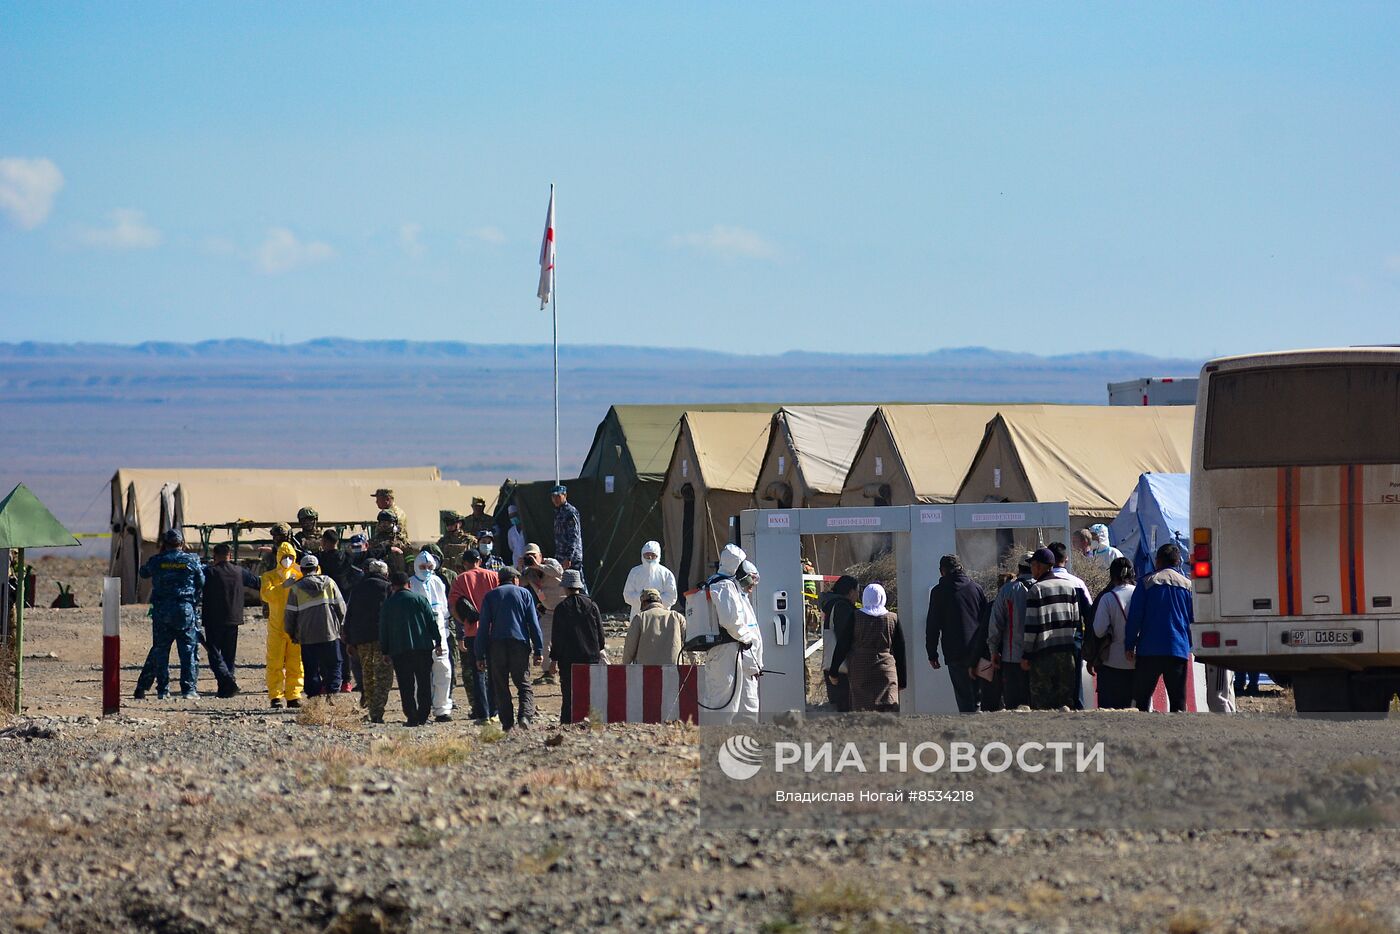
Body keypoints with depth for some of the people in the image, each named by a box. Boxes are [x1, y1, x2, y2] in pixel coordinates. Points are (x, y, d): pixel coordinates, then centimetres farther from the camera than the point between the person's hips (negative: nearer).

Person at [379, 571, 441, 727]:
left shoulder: (387, 605, 5)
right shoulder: (420, 599, 3)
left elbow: (383, 630, 8)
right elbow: (432, 622, 3)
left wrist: (385, 651, 14)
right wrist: (438, 641, 8)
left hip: (399, 650, -1)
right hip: (423, 648, 1)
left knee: (407, 686, 2)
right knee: (425, 683, 7)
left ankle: (412, 718, -3)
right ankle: (423, 716, 5)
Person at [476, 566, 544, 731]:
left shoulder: (491, 596, 11)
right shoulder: (524, 593, 9)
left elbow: (483, 627, 6)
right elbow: (534, 623, 3)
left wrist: (480, 655, 5)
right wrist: (539, 650, 3)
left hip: (497, 645, 1)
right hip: (520, 643, -1)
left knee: (500, 687, 6)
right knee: (524, 685, 4)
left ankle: (507, 724, 1)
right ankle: (525, 715, -19)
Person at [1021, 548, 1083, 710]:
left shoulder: (1036, 589, -8)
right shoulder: (1070, 586, 10)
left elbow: (1032, 625, -10)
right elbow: (1077, 620, 13)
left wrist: (1026, 655, -5)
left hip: (1043, 653, -5)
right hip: (1067, 651, 5)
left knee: (1042, 701, -3)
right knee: (1066, 696, 9)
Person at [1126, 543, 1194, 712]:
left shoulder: (1148, 582, 1)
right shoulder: (1187, 585, 7)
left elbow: (1135, 616, -2)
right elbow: (1193, 620, 10)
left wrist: (1129, 645, 3)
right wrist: (1189, 646, 20)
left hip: (1149, 649, -2)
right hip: (1179, 650, 2)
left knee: (1141, 698, 3)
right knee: (1178, 699, 4)